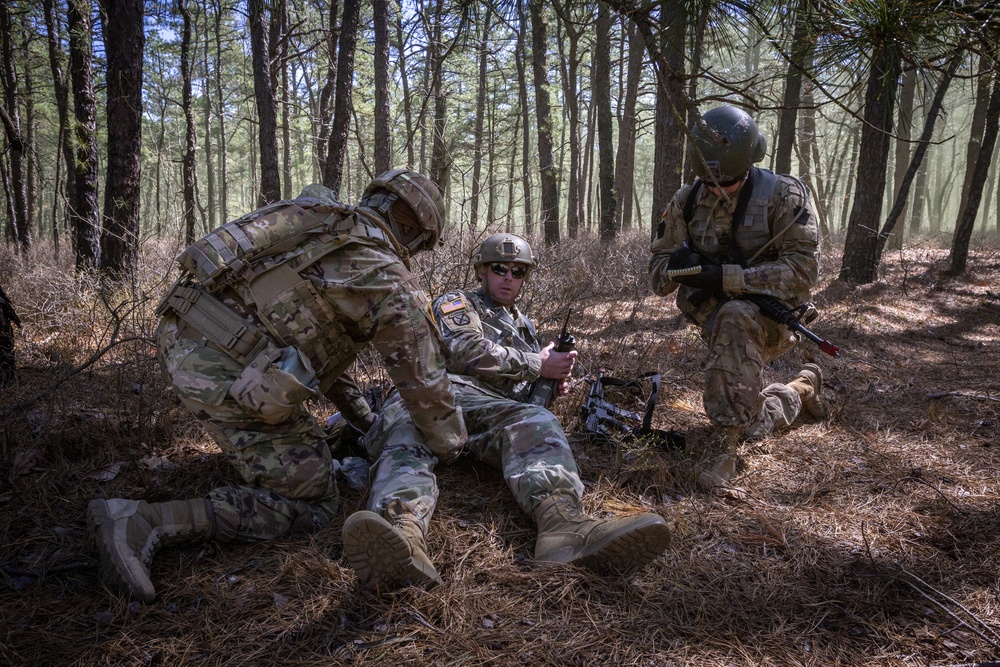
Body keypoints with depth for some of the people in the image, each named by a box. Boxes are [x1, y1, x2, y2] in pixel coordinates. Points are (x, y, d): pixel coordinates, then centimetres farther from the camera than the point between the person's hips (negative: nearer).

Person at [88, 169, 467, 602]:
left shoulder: (314, 223, 22)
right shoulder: (389, 280, -1)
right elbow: (423, 379, 6)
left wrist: (359, 412, 39)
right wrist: (450, 444, 27)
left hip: (179, 339, 9)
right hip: (229, 378, -9)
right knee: (310, 505, 3)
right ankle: (143, 521, -7)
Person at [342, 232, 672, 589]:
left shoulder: (524, 326, 38)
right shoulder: (456, 303, 21)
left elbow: (526, 384, 40)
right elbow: (467, 351, 0)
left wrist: (553, 383, 14)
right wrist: (538, 365, 1)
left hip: (495, 409, 4)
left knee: (536, 422, -32)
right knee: (404, 425, -40)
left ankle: (563, 523, -63)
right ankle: (404, 534, -70)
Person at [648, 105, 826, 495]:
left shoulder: (783, 195, -15)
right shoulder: (686, 202, -3)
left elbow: (803, 270, -23)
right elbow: (657, 275, 0)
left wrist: (728, 277, -31)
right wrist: (674, 266, -25)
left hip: (770, 317, -5)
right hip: (716, 322, 5)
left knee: (733, 319, -40)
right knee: (752, 425, 14)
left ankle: (724, 444, -32)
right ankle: (802, 388, 45)